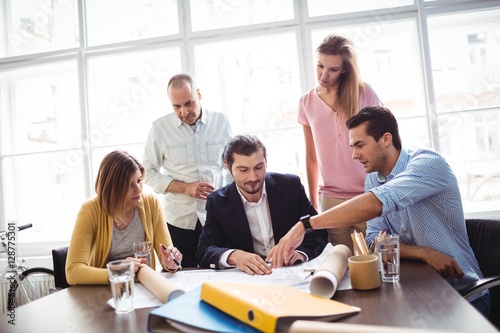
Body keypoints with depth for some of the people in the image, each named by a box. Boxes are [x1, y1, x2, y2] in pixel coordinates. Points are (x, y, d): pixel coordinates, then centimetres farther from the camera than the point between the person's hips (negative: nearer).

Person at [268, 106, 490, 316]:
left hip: (463, 294, -5)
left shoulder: (428, 162, -18)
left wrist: (306, 224, -37)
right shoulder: (372, 180, 3)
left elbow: (377, 203, -34)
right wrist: (423, 253, -21)